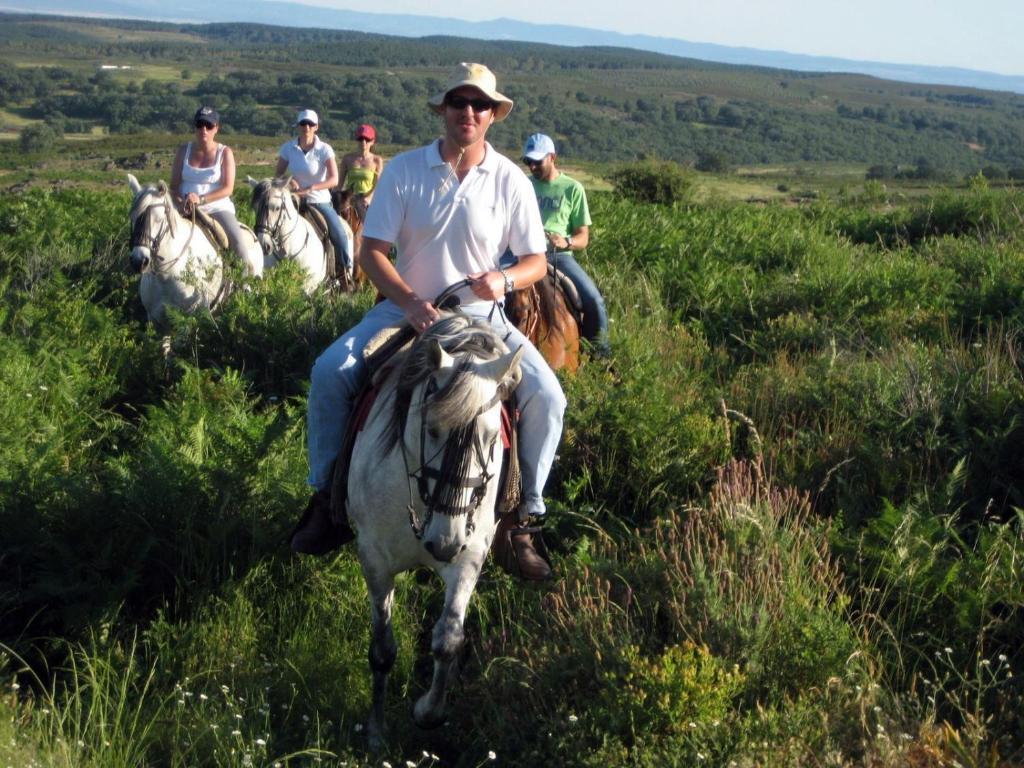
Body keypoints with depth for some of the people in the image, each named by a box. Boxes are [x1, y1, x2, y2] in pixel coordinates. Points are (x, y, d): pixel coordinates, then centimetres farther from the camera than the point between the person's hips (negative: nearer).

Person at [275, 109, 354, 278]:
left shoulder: (324, 149, -11)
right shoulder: (288, 148, -3)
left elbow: (334, 180, -18)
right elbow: (278, 174, 6)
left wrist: (310, 188, -30)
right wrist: (288, 181, -17)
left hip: (320, 201, -2)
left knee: (341, 237, -15)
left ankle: (347, 273, 0)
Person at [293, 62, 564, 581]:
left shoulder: (510, 180, -3)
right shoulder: (404, 170, -5)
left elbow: (537, 261, 1)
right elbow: (372, 251, -7)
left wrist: (505, 279, -22)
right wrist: (410, 302, -22)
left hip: (480, 315, 0)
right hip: (406, 307, 0)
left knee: (546, 395, -20)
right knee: (329, 372, -21)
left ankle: (523, 515, -3)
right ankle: (325, 495, -2)